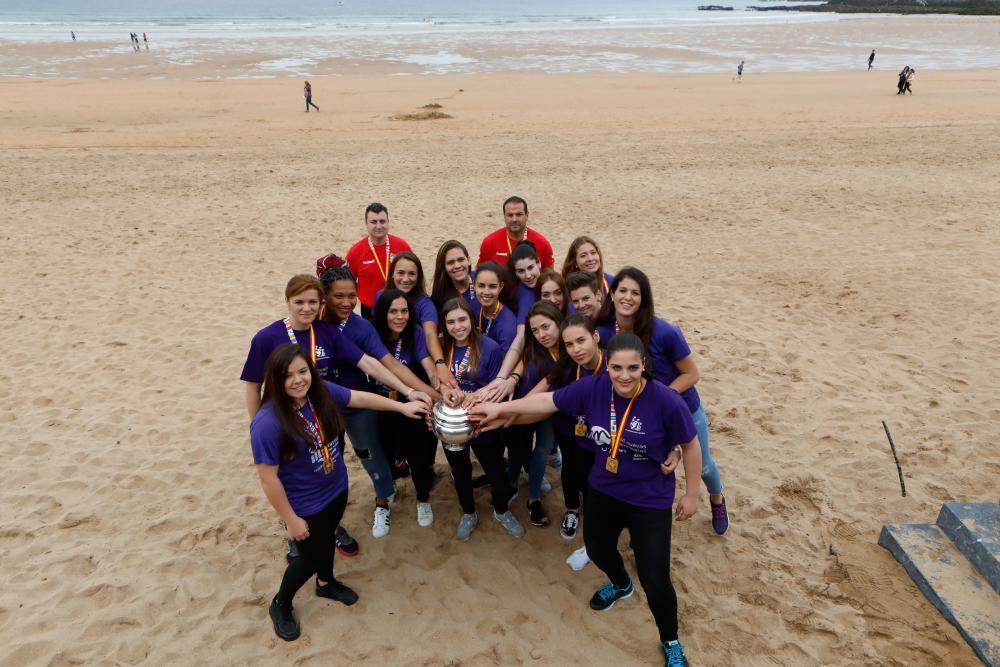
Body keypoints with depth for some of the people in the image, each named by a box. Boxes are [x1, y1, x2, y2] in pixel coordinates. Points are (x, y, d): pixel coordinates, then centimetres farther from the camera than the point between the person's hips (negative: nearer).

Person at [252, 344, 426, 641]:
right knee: (310, 557, 14)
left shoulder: (321, 392, -16)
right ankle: (280, 605, 44)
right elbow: (268, 478, -26)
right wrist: (290, 519, -18)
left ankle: (326, 583, 59)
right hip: (305, 507, -6)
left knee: (327, 538, 29)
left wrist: (402, 407, 5)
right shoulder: (267, 424, -33)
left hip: (336, 490, 6)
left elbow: (361, 398, 0)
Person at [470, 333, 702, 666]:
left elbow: (690, 446, -12)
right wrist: (501, 407, -3)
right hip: (603, 490, 5)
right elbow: (549, 401, -5)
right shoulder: (594, 387, -18)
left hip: (650, 500, -5)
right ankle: (620, 584, 65)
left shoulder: (666, 401, -28)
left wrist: (691, 494, -5)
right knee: (597, 549, 27)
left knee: (654, 580, -3)